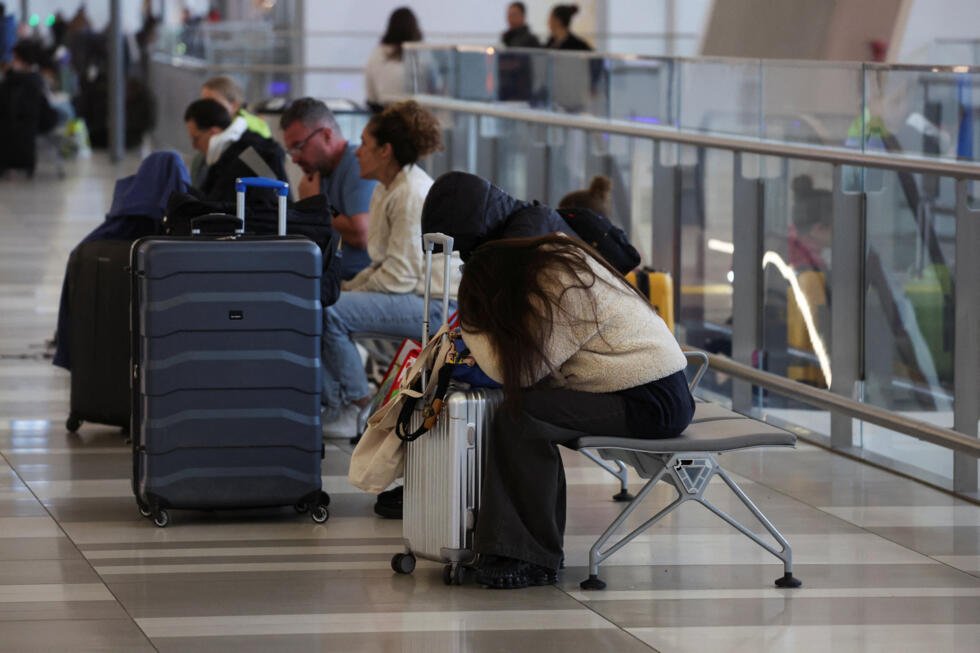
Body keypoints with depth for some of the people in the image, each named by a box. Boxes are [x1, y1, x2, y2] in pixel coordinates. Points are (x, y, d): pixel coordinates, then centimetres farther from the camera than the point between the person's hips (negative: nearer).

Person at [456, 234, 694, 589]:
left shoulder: (559, 290, -19)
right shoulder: (554, 259, 11)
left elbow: (516, 370, -16)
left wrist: (471, 325, -4)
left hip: (650, 403, -11)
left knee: (519, 418, -18)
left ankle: (533, 558, -12)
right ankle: (507, 549, -3)